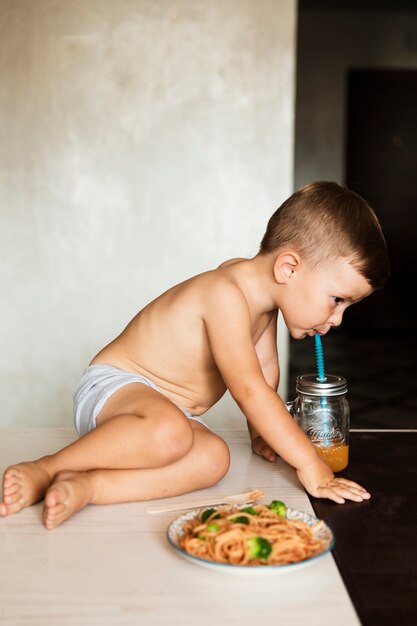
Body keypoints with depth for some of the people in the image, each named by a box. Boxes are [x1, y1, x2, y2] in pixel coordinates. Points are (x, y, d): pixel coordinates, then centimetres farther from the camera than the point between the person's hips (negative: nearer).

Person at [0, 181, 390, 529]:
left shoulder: (265, 294, 4)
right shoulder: (226, 293, -25)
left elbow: (265, 370, 18)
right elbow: (247, 388, -31)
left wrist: (261, 433, 16)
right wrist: (310, 466, -28)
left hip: (174, 413, 8)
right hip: (114, 386, -8)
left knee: (214, 458, -24)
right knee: (168, 430, -41)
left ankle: (86, 485, -28)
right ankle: (44, 469, -23)